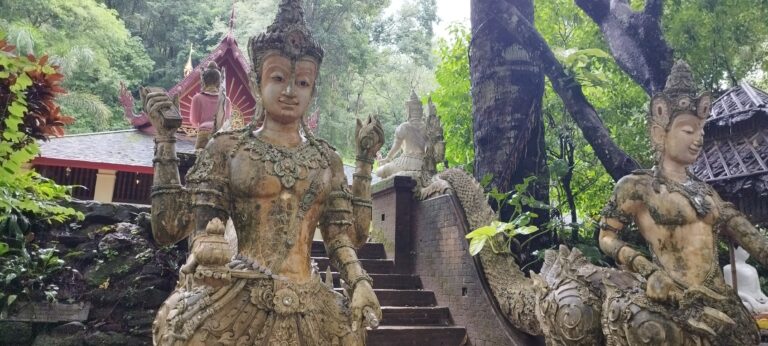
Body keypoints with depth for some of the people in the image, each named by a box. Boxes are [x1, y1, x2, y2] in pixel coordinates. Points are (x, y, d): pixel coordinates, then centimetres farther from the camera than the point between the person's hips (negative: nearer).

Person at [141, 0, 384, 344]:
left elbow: (347, 235, 7)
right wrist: (164, 138, -5)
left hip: (309, 308, 3)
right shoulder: (227, 146, 1)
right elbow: (170, 227, -3)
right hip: (234, 304, -2)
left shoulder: (326, 159, 8)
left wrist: (365, 159, 5)